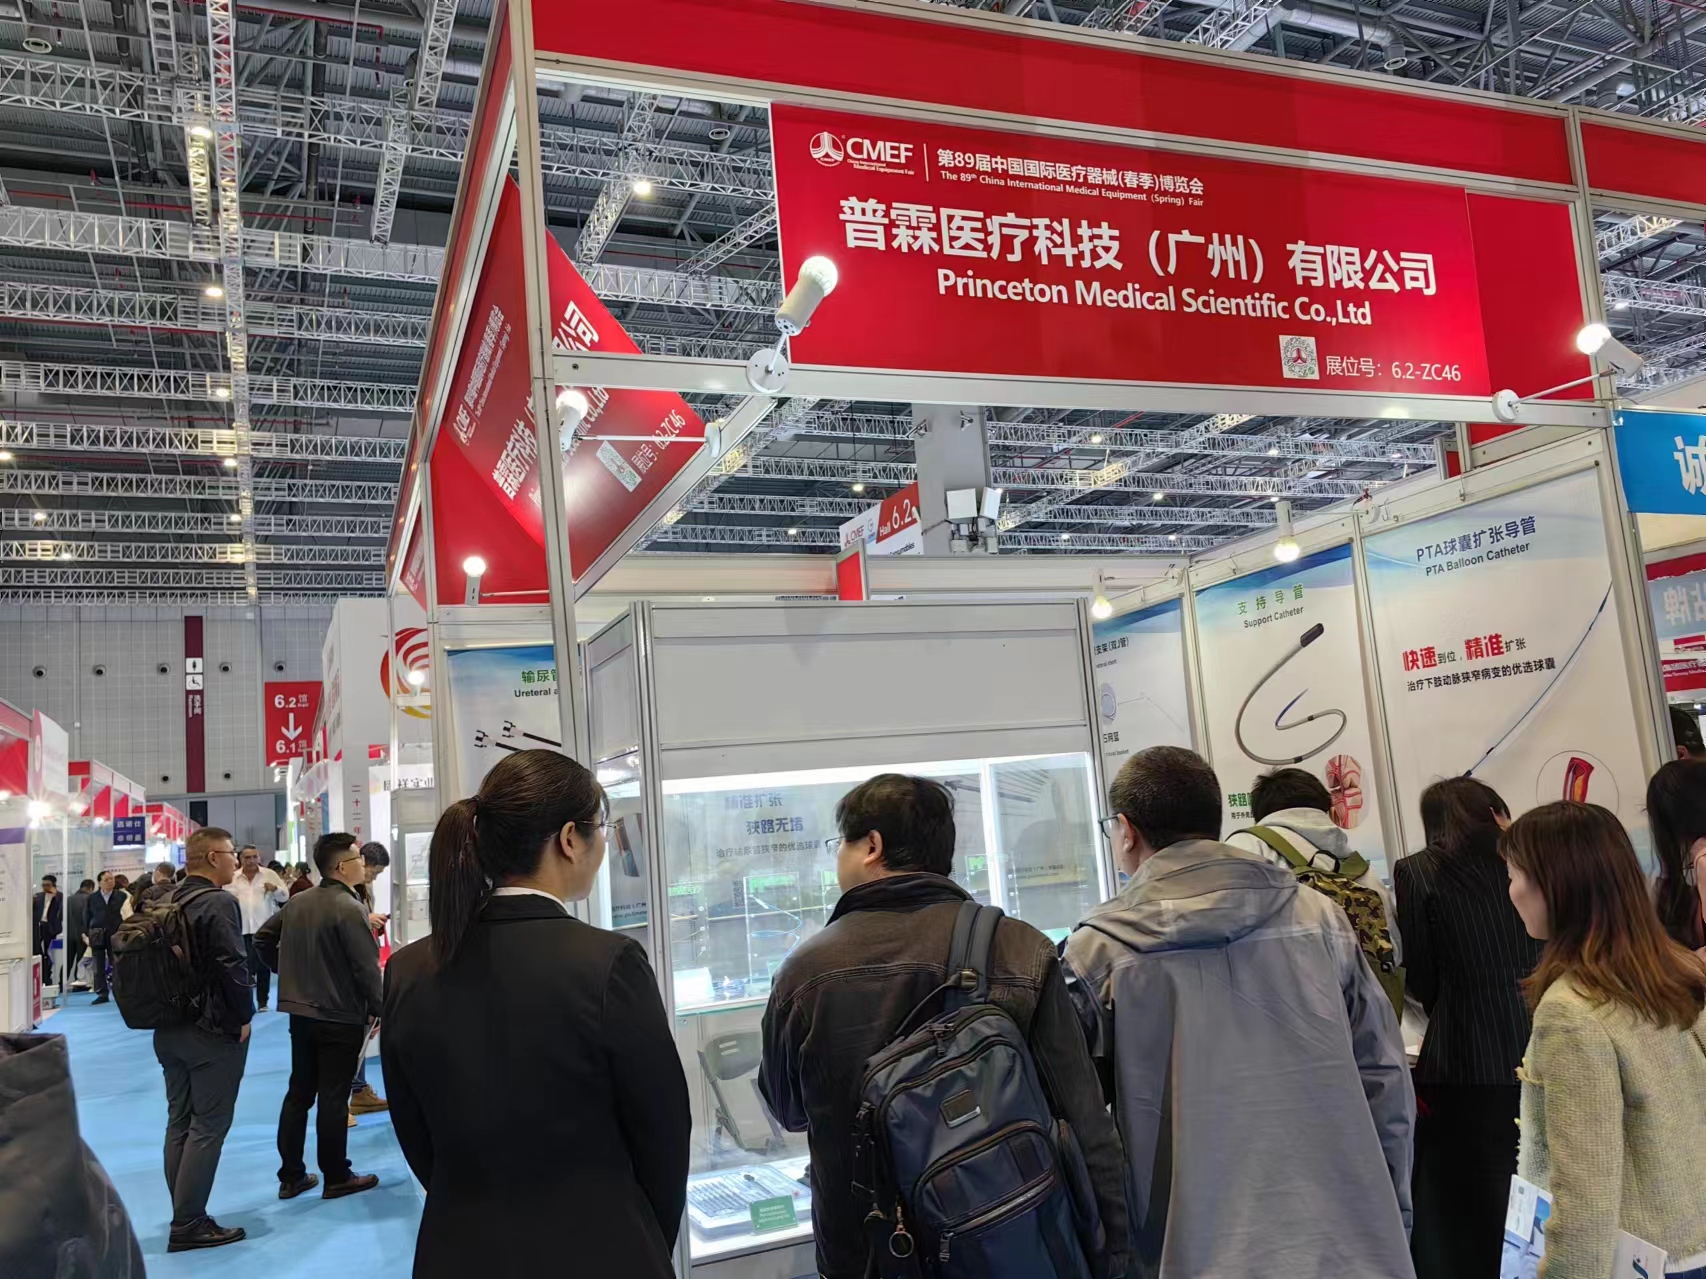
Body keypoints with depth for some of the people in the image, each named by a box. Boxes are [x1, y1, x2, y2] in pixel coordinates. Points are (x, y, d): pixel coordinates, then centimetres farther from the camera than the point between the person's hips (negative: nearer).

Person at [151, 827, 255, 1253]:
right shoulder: (218, 903, -18)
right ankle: (189, 1224, 1)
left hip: (170, 1029, 9)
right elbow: (232, 966, -25)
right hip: (213, 1030, -9)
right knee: (207, 1126, -2)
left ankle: (184, 1216, 21)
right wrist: (245, 1016, -12)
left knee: (179, 1122, 14)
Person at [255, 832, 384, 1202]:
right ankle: (337, 1178, 12)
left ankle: (291, 1176, 22)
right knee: (333, 1099, 2)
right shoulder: (349, 908, -19)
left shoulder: (296, 902, 5)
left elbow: (263, 939, 16)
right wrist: (379, 1009, -9)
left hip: (301, 1012, 8)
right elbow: (366, 967, -20)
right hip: (340, 1017, -7)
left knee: (298, 1093, 14)